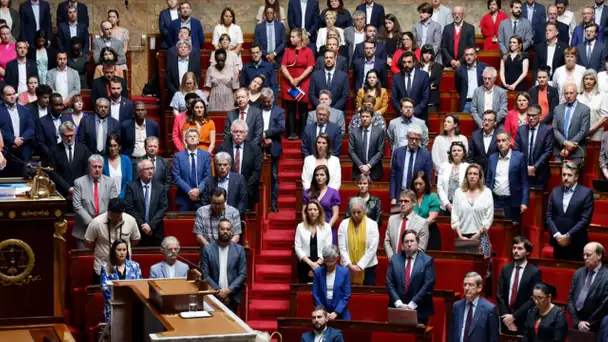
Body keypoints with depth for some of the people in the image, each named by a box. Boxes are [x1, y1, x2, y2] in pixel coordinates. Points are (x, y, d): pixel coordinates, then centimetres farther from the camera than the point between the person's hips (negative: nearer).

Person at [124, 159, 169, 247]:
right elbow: (129, 208, -5)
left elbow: (163, 208, -1)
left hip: (156, 232, 1)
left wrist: (151, 225, -11)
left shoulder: (160, 187, 6)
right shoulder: (131, 186, 1)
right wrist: (142, 225, -11)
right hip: (136, 230, -1)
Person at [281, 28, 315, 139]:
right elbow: (283, 67, 2)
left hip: (303, 83, -3)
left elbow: (310, 68, -6)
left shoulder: (308, 51, 0)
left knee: (303, 110, -1)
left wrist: (299, 79, -13)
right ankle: (292, 133, 2)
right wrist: (291, 79, -11)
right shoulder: (288, 51, 9)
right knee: (291, 109, 1)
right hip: (289, 84, 3)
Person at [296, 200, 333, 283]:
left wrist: (318, 263, -11)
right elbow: (298, 248, -1)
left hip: (321, 266, -1)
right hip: (305, 265, 1)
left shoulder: (326, 227, 3)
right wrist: (311, 263, -11)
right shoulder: (300, 227, 5)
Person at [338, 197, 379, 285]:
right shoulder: (344, 224, 3)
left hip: (367, 267, -1)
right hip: (347, 267, 1)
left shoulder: (372, 224, -1)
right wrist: (349, 265, -11)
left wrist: (360, 266, -11)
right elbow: (342, 247, -1)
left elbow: (372, 248, -6)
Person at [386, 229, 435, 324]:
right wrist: (399, 304, -10)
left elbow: (428, 286, -9)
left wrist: (411, 305, -13)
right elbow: (389, 284, 3)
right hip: (397, 309, 2)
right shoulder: (394, 259, 7)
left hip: (419, 311, -2)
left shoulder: (427, 260, -2)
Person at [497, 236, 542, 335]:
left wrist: (514, 316, -15)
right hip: (506, 319, 4)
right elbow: (499, 295, 5)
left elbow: (532, 299, -11)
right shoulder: (505, 269, 7)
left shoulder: (534, 272, -6)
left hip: (524, 322, -3)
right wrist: (506, 315, -7)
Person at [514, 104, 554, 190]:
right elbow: (516, 150, 7)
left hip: (539, 174, -2)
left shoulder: (547, 130, 0)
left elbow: (548, 151, -6)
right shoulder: (521, 129, 9)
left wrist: (534, 167, -12)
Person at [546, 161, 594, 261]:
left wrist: (568, 236, -13)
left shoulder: (586, 193, -3)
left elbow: (585, 220, -9)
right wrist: (557, 235, -7)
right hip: (558, 242, 4)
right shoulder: (555, 191, 10)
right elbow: (548, 217, 7)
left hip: (577, 244, -4)